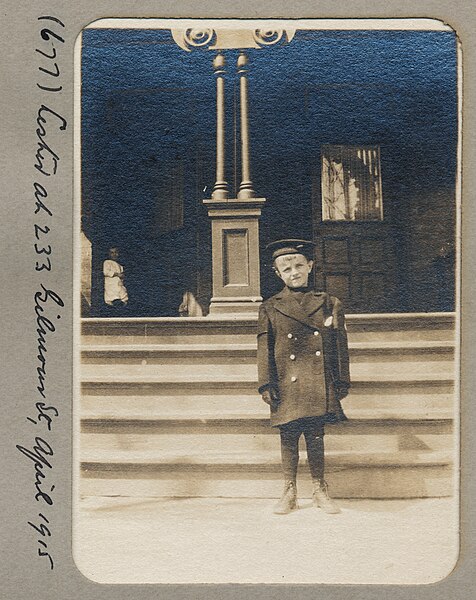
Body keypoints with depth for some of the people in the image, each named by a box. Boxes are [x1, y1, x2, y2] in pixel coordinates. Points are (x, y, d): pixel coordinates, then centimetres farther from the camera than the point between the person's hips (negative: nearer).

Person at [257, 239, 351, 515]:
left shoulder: (330, 304, 6)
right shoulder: (270, 308, 4)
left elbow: (341, 346, 8)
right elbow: (264, 348, 3)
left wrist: (342, 382, 5)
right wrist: (266, 384, -3)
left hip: (320, 386, 0)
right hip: (287, 386, 0)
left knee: (316, 437, 6)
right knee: (289, 438, 6)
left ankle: (320, 491, 21)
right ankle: (290, 493, 19)